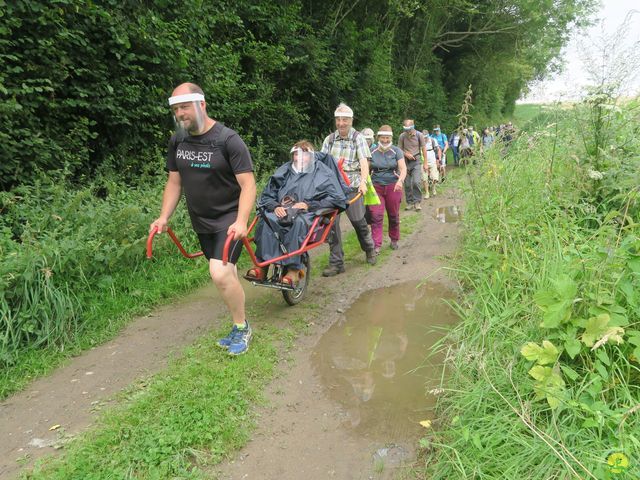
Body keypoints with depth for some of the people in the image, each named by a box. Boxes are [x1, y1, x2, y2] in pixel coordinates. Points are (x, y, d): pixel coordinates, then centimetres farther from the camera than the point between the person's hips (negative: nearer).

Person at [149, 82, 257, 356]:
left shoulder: (228, 139, -15)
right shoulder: (177, 141, 4)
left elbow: (247, 184, -18)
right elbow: (174, 182, 12)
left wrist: (241, 221, -30)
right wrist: (164, 216, 1)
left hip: (229, 219, -6)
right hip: (201, 221, 6)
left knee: (220, 274, -20)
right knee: (226, 273, 12)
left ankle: (242, 327, 3)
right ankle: (238, 327, 28)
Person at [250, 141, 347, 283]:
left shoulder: (323, 173, 11)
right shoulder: (284, 172, 20)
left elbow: (337, 198, 0)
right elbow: (266, 196, 17)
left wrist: (309, 205, -9)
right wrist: (275, 206, -7)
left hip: (309, 214, -3)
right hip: (282, 212, 3)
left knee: (297, 222, -39)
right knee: (265, 221, -31)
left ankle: (294, 269, -35)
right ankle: (262, 265, -33)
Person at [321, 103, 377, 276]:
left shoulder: (358, 138, 3)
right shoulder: (329, 139, 12)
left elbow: (364, 162, -9)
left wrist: (363, 181, -26)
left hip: (352, 186, -3)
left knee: (358, 220, -2)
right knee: (331, 223, -3)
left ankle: (369, 249, 29)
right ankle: (336, 263, 7)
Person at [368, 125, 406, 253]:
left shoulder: (396, 151, -2)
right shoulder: (372, 152, 2)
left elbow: (403, 168, -11)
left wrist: (400, 181, -30)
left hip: (393, 187, 0)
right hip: (376, 187, 1)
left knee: (393, 216, 11)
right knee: (376, 216, -8)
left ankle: (394, 240, 30)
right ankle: (377, 245, -5)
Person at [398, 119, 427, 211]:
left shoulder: (419, 135, -4)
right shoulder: (402, 136, -2)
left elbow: (424, 149, 2)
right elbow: (399, 149, 6)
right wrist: (406, 154, -14)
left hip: (416, 161, -2)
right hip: (406, 162, 2)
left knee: (416, 182, -15)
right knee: (407, 184, 5)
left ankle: (417, 202, -3)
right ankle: (409, 202, 18)